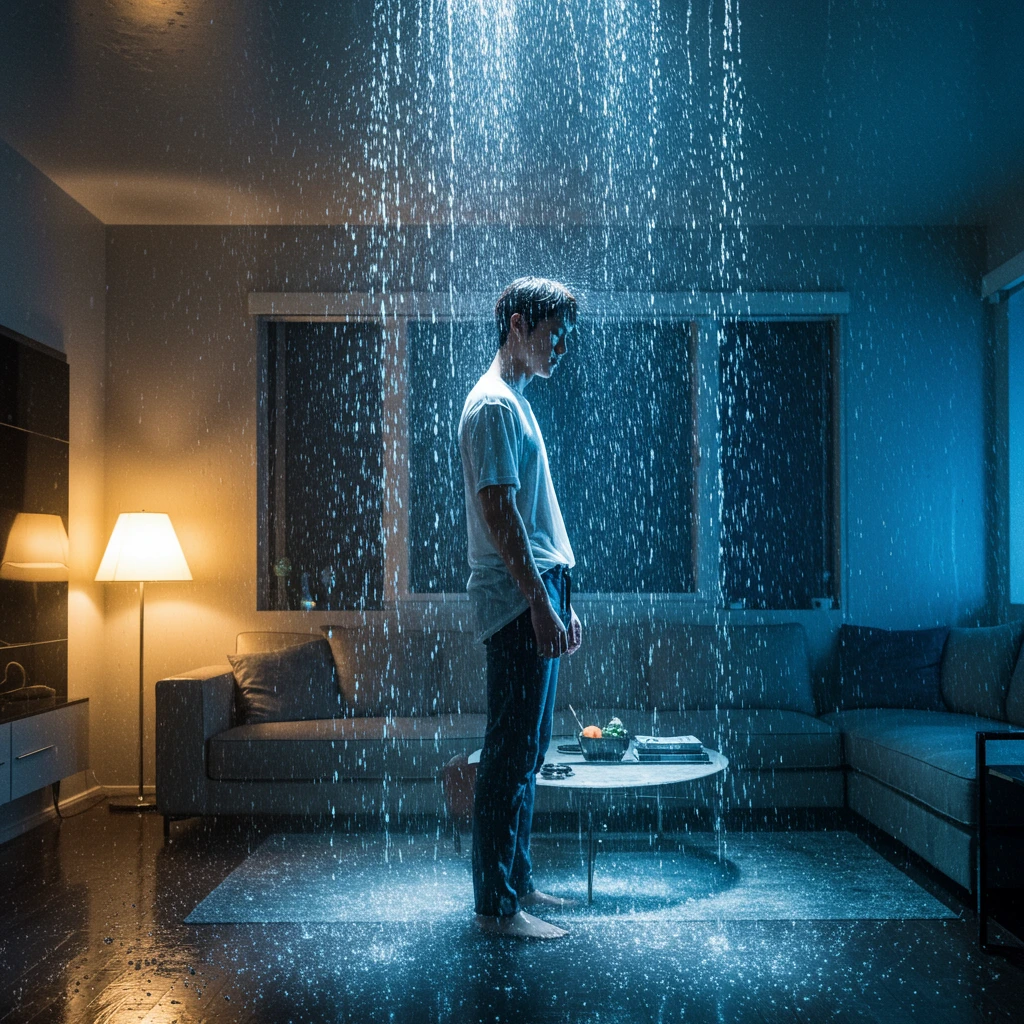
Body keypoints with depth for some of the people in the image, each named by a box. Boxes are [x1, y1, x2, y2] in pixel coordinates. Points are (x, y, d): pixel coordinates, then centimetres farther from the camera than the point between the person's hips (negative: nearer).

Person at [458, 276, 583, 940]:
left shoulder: (516, 403, 20)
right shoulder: (493, 405, -11)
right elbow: (499, 513, -19)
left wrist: (562, 602, 21)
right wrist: (540, 605, -21)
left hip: (537, 596, 10)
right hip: (517, 602, -10)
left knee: (528, 750, 15)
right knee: (512, 753, -5)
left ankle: (518, 881, 26)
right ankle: (496, 905, 5)